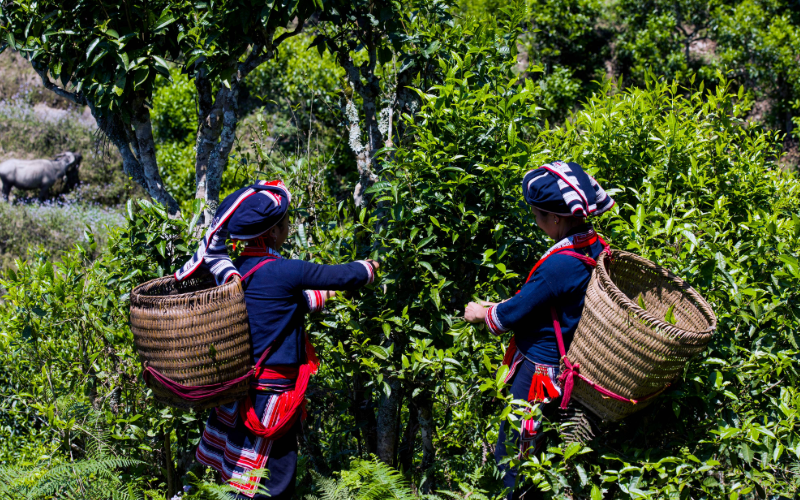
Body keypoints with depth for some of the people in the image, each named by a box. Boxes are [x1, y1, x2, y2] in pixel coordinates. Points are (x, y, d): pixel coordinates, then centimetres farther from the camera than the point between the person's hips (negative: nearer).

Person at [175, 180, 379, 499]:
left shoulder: (239, 268, 6)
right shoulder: (284, 272, -19)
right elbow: (347, 277, -8)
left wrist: (324, 296, 29)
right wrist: (370, 267, 12)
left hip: (242, 383, 9)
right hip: (270, 390, -9)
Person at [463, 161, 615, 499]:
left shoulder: (560, 265, -27)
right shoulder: (595, 247, 0)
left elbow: (515, 312, -15)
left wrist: (481, 314, 4)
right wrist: (498, 307, 15)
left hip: (541, 369, -9)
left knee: (511, 456, 1)